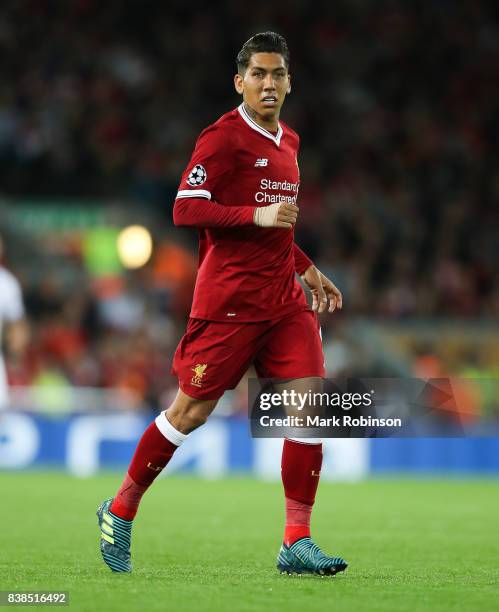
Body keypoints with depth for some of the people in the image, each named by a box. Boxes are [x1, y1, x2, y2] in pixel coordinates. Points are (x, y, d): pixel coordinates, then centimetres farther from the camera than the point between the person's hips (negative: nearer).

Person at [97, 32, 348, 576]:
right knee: (191, 410, -1)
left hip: (283, 299, 7)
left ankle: (296, 543, -4)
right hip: (229, 300, -7)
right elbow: (185, 209, -16)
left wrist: (308, 270, 22)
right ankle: (120, 512, 18)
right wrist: (257, 215, -23)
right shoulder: (224, 136, -9)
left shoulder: (287, 142, 17)